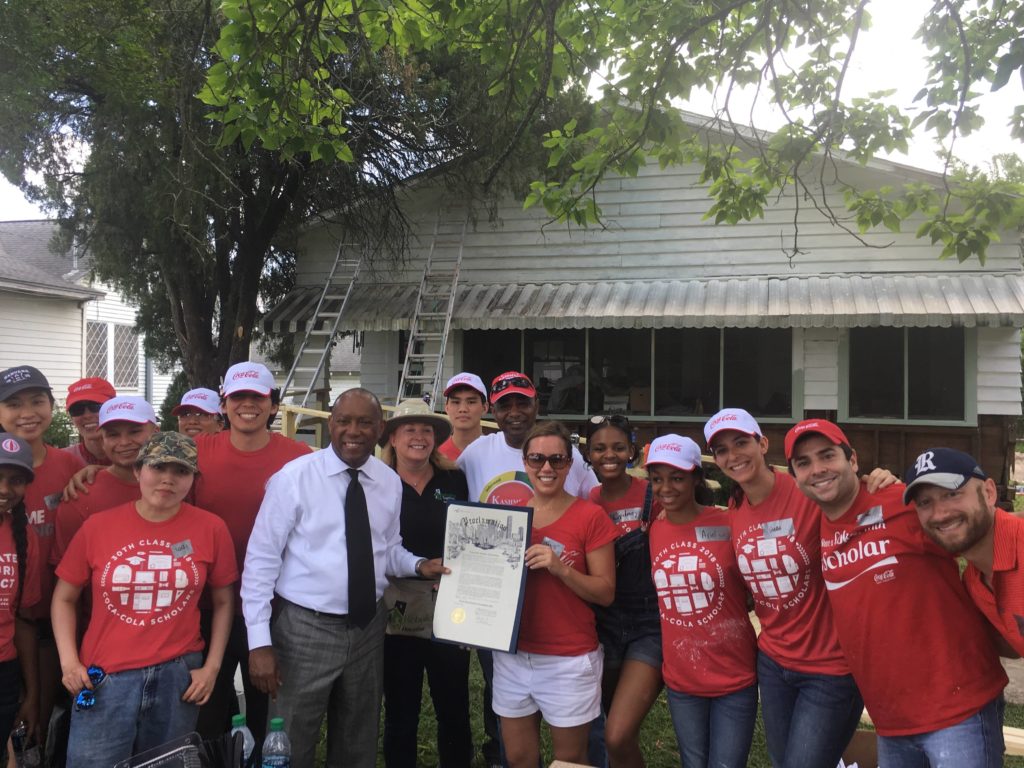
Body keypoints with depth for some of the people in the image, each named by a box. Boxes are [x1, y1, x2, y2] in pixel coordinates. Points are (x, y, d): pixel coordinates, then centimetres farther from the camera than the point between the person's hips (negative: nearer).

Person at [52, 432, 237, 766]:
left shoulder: (211, 528, -3)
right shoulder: (98, 526, -3)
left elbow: (223, 601, 5)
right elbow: (64, 598, 6)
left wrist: (212, 666, -1)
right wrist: (69, 662, -4)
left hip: (178, 675, 1)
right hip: (104, 678, 0)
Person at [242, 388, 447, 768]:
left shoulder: (390, 482, 0)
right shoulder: (294, 477, -13)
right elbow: (261, 559, -11)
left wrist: (419, 565, -9)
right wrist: (260, 641, -15)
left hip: (369, 627, 4)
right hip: (306, 629, -4)